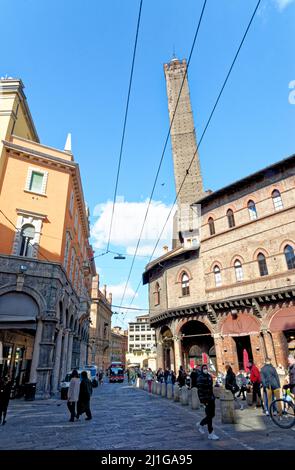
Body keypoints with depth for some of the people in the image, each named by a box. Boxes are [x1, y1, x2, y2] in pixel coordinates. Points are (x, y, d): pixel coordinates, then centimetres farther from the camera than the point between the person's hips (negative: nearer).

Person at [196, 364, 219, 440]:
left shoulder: (209, 376, 10)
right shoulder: (200, 378, -15)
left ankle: (200, 424, 33)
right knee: (209, 416, -2)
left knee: (212, 414, 14)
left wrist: (213, 397, 17)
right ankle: (210, 434, 12)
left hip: (211, 398, 8)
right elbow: (200, 390, -18)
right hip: (206, 399, -8)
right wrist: (203, 401, -21)